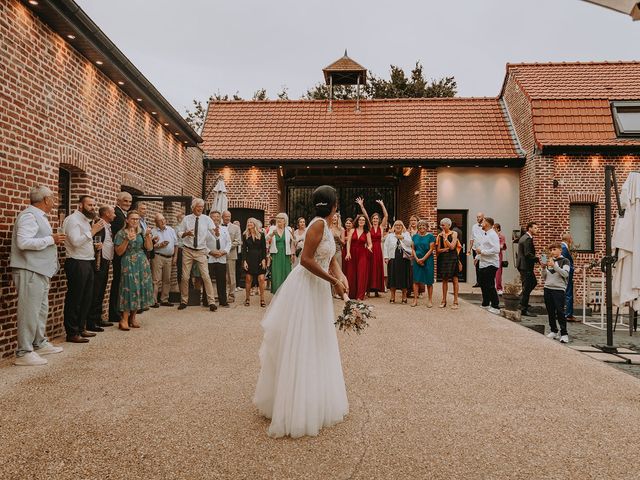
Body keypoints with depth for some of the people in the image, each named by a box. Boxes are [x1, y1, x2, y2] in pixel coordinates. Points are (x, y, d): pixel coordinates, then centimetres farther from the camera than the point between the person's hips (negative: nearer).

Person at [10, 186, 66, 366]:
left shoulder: (39, 216, 17)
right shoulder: (29, 215, -14)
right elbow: (23, 242, -25)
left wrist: (54, 240, 11)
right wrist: (51, 239, -19)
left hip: (40, 271, 11)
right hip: (30, 271, -11)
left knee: (41, 310, 18)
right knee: (29, 311, -6)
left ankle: (40, 344, 30)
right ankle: (24, 353, 0)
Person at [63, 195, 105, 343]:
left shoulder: (85, 220, 18)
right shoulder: (73, 219, -10)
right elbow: (75, 241, -22)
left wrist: (94, 245, 11)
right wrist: (92, 231, -21)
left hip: (87, 263, 9)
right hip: (77, 264, -9)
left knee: (87, 297, 14)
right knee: (74, 299, -2)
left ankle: (81, 328, 25)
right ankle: (72, 333, 5)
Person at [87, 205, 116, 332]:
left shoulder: (108, 226, 17)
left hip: (106, 263, 10)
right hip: (99, 262, -10)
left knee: (101, 292, 15)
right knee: (95, 293, -6)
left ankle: (98, 319, 23)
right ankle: (91, 322, -1)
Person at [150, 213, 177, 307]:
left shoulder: (171, 230, 12)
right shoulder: (153, 231, -1)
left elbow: (175, 244, 13)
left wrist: (175, 256, 7)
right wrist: (159, 245, -18)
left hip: (169, 258, 5)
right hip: (158, 257, -5)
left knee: (167, 280, 9)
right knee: (156, 280, -7)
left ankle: (164, 300, 17)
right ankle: (153, 301, -3)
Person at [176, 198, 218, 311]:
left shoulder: (206, 219, 1)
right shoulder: (186, 219, 2)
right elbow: (179, 233, 4)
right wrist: (186, 233, -17)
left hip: (201, 251, -1)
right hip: (188, 250, 1)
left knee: (206, 276, -7)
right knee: (185, 277, 4)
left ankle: (211, 302, -2)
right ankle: (184, 301, 19)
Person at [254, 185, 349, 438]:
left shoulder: (325, 226, 12)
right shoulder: (319, 224, -16)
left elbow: (332, 261, 11)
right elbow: (306, 259, -24)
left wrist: (341, 277, -8)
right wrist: (334, 281, -18)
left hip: (318, 290, 10)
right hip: (304, 288, -10)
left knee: (316, 347, 18)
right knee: (300, 347, -2)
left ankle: (314, 402, 33)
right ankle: (297, 410, 10)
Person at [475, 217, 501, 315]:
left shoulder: (493, 235, -15)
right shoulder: (484, 234, 14)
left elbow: (496, 250, -25)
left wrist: (482, 251, -21)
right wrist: (477, 257, 18)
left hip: (490, 264, -10)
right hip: (482, 264, 10)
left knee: (490, 285, -6)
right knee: (482, 283, 18)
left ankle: (495, 307, 3)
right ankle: (486, 304, 32)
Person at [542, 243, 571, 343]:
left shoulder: (565, 261, 0)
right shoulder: (549, 261, 14)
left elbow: (565, 274, -17)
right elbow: (543, 277, 13)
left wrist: (554, 265, -25)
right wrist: (543, 268, -4)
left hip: (559, 289, -5)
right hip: (548, 289, 5)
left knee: (560, 312, -10)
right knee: (550, 312, 9)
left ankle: (564, 333, -5)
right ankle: (554, 331, 19)